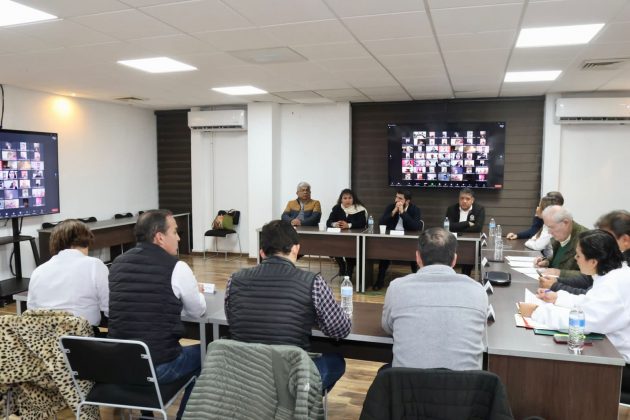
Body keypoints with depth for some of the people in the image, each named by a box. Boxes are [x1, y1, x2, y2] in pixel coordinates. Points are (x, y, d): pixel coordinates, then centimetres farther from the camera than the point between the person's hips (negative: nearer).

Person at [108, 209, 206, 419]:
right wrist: (195, 291, 24)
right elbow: (197, 311, 3)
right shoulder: (177, 267, -13)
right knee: (202, 354, 21)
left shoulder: (117, 263, 2)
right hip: (158, 367, -5)